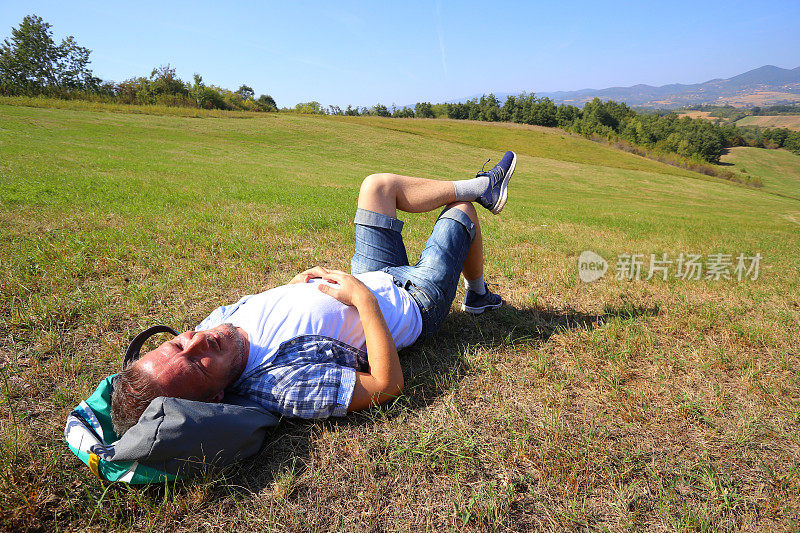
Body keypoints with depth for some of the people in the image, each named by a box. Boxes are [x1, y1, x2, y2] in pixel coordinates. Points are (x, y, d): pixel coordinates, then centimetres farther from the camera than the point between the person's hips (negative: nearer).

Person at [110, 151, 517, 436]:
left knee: (378, 185, 8)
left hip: (371, 277, 6)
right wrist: (364, 299, -35)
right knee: (462, 209, 8)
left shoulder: (216, 324, -20)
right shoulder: (288, 387, -42)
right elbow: (388, 386, -34)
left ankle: (482, 185, 33)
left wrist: (292, 285, -11)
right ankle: (478, 294, 42)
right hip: (415, 302, -6)